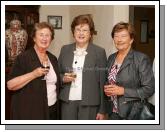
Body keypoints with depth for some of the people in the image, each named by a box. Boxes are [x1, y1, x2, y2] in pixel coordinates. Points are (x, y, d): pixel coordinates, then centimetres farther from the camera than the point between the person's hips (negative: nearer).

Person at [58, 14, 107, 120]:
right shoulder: (65, 49, 7)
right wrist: (63, 78, -8)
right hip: (68, 101, 3)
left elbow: (103, 82, -4)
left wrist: (102, 110, -5)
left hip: (89, 103, -2)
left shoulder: (99, 52, -3)